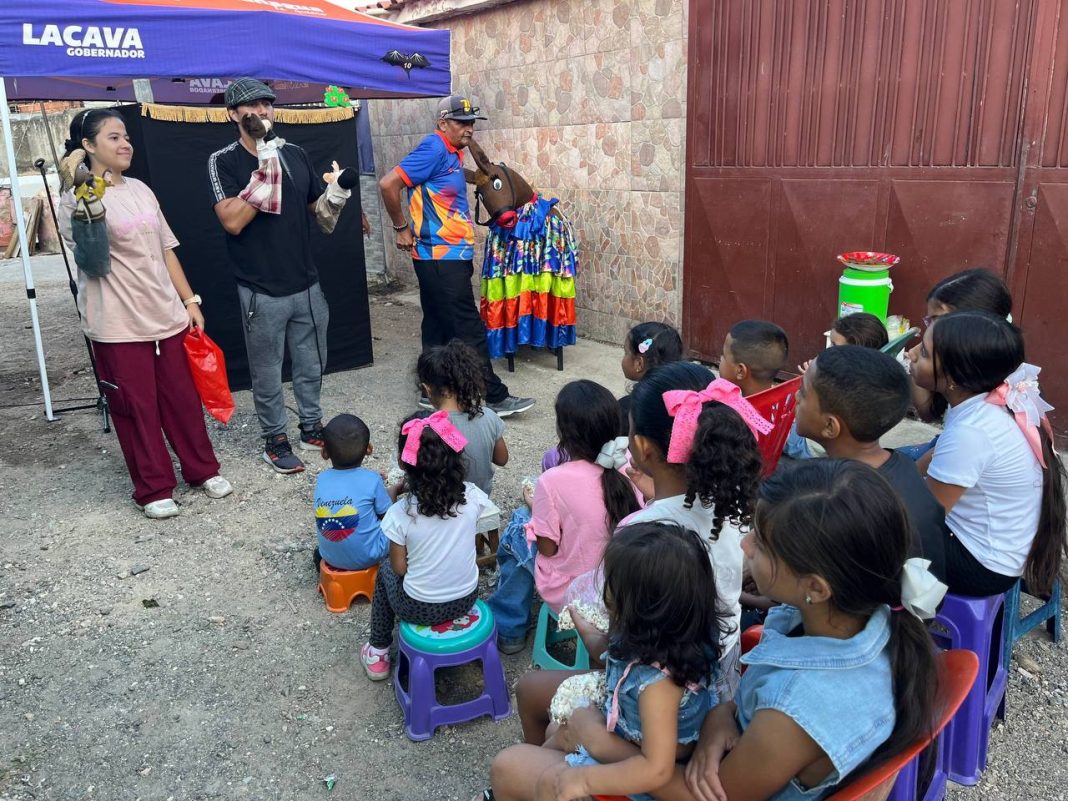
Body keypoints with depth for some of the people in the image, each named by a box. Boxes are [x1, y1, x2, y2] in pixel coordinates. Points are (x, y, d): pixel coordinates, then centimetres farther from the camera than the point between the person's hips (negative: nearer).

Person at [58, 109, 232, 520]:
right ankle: (154, 488, 17)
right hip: (119, 325, -5)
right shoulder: (80, 197, -7)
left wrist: (190, 300, 11)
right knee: (137, 408, 3)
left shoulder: (139, 189, 12)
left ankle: (202, 470, 27)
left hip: (166, 316, 6)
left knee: (183, 399, 11)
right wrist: (77, 188, -37)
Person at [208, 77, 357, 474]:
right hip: (262, 291, -4)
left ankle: (312, 427, 35)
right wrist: (266, 170, -23)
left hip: (307, 284, 4)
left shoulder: (295, 154, 6)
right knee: (267, 372, 9)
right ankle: (275, 440, 25)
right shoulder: (224, 161, -7)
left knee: (311, 364, 17)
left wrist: (338, 191, -9)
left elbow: (320, 215, 12)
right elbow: (232, 221, -20)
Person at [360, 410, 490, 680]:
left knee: (385, 572, 29)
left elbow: (399, 569, -11)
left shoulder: (400, 513, -24)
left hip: (420, 609, -3)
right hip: (466, 600, 3)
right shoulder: (472, 496, -16)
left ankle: (378, 653, 36)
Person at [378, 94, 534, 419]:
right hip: (441, 258, -9)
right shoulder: (434, 149, -14)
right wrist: (402, 228, -10)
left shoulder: (454, 153, 14)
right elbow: (388, 183, -19)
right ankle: (493, 397, 1)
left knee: (438, 327, 13)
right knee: (469, 330, -5)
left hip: (447, 257, 9)